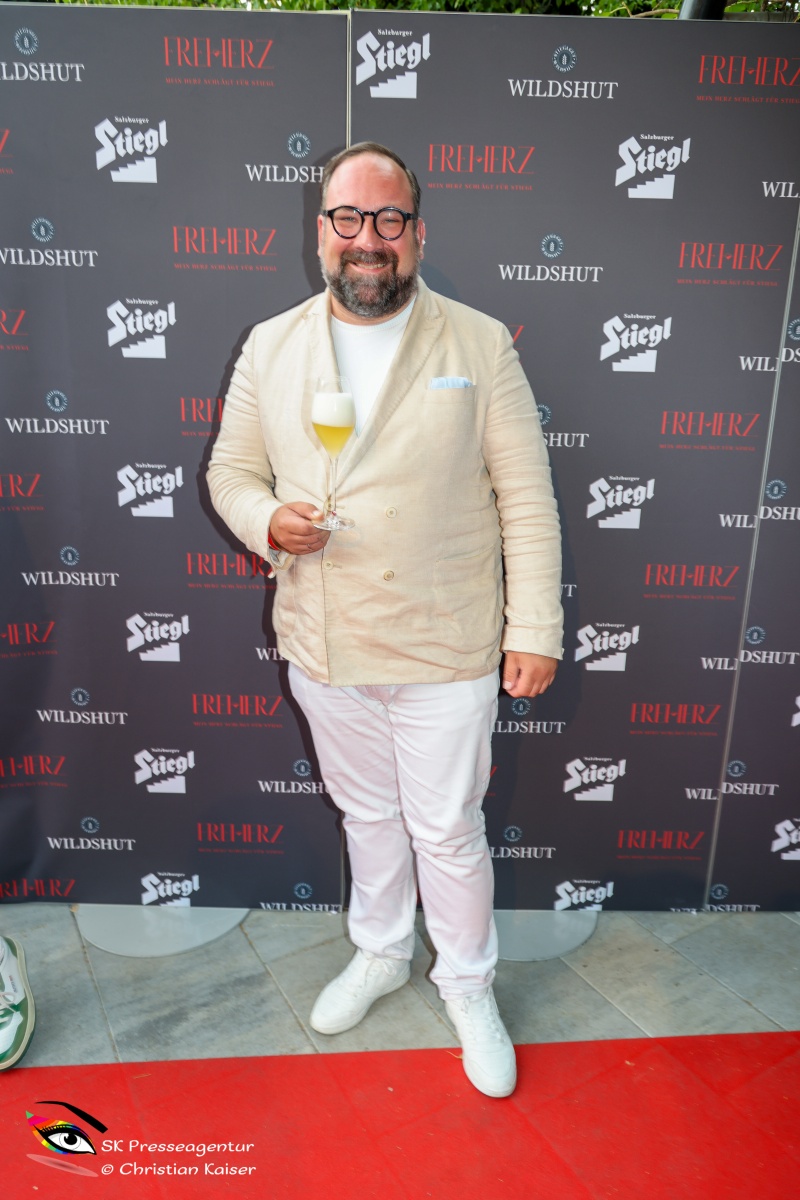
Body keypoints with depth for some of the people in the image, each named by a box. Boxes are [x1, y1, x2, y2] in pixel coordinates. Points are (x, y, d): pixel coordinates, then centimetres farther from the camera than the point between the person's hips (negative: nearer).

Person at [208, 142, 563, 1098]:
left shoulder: (481, 345, -5)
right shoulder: (270, 347, 2)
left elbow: (527, 500, -5)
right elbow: (230, 470, 9)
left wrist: (534, 629, -9)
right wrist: (267, 522, -14)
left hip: (446, 651, -2)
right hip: (324, 650, 3)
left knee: (448, 831, 11)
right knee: (366, 814, 22)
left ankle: (467, 982, 39)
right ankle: (380, 953, 48)